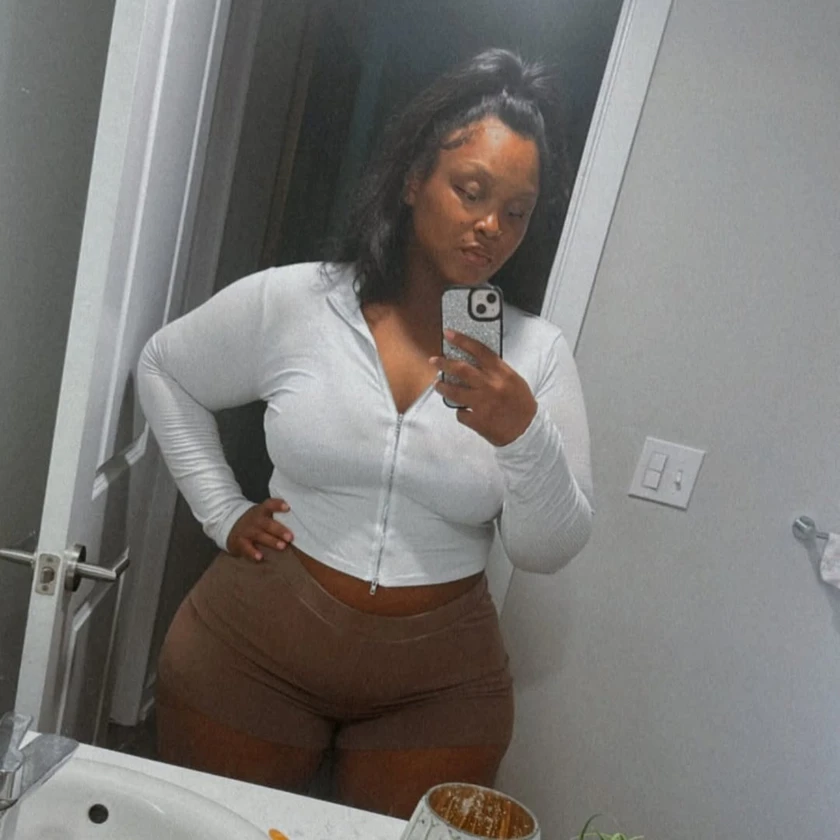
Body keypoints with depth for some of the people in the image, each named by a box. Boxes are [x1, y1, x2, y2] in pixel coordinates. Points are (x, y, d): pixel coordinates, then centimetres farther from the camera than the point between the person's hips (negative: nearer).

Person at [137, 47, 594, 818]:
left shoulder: (538, 355, -7)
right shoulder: (288, 304, -8)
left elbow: (549, 551, -7)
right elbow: (164, 373, 9)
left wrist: (524, 434, -26)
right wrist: (223, 514, 2)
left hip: (437, 690, 0)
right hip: (254, 657, 1)